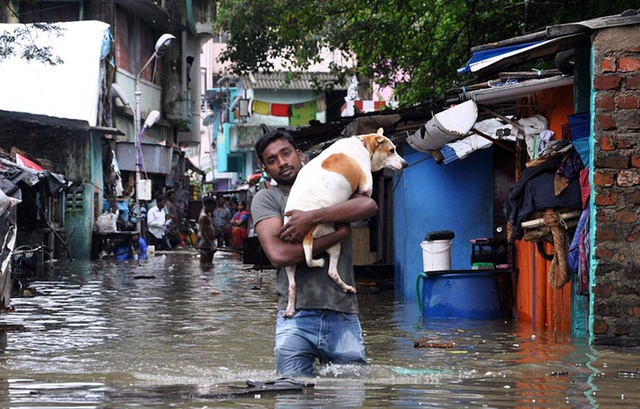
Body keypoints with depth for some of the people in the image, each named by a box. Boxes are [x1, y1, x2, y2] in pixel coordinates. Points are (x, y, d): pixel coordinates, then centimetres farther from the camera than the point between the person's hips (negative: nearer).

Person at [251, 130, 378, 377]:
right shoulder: (266, 199, 8)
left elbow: (369, 206, -6)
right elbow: (278, 254, -10)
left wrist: (312, 218, -13)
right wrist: (339, 233, -6)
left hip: (344, 318, 2)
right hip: (297, 317, -2)